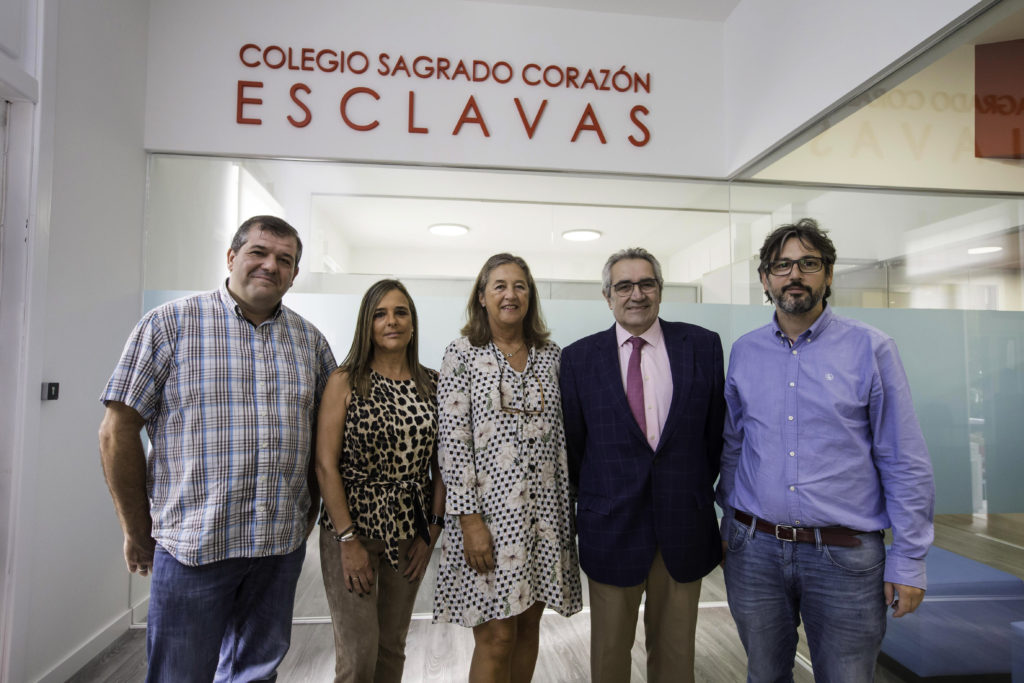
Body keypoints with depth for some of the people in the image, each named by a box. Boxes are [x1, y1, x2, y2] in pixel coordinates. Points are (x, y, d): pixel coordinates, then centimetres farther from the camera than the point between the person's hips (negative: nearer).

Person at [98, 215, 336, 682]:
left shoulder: (310, 340, 6)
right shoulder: (169, 324, -4)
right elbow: (118, 431, -4)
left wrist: (312, 512, 8)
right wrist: (138, 533, -1)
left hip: (282, 545, 4)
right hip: (192, 545, -3)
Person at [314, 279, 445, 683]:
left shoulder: (431, 384, 3)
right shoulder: (345, 381, -6)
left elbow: (441, 464, 5)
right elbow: (325, 465, -10)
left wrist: (433, 529, 0)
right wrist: (348, 539, -13)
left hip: (411, 534, 3)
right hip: (352, 528, -3)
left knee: (393, 647, 15)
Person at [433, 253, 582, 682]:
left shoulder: (551, 356, 8)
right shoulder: (462, 354, -4)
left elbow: (561, 436, 10)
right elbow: (452, 441, -9)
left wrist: (567, 509, 8)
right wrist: (469, 519, -13)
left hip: (545, 512, 4)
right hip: (489, 509, -4)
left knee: (528, 625, 15)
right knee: (496, 637, 3)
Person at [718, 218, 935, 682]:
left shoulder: (871, 349, -5)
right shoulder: (743, 352, 4)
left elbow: (905, 464, -4)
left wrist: (909, 560, -5)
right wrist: (729, 526, 10)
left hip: (844, 556, -2)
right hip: (754, 549, 3)